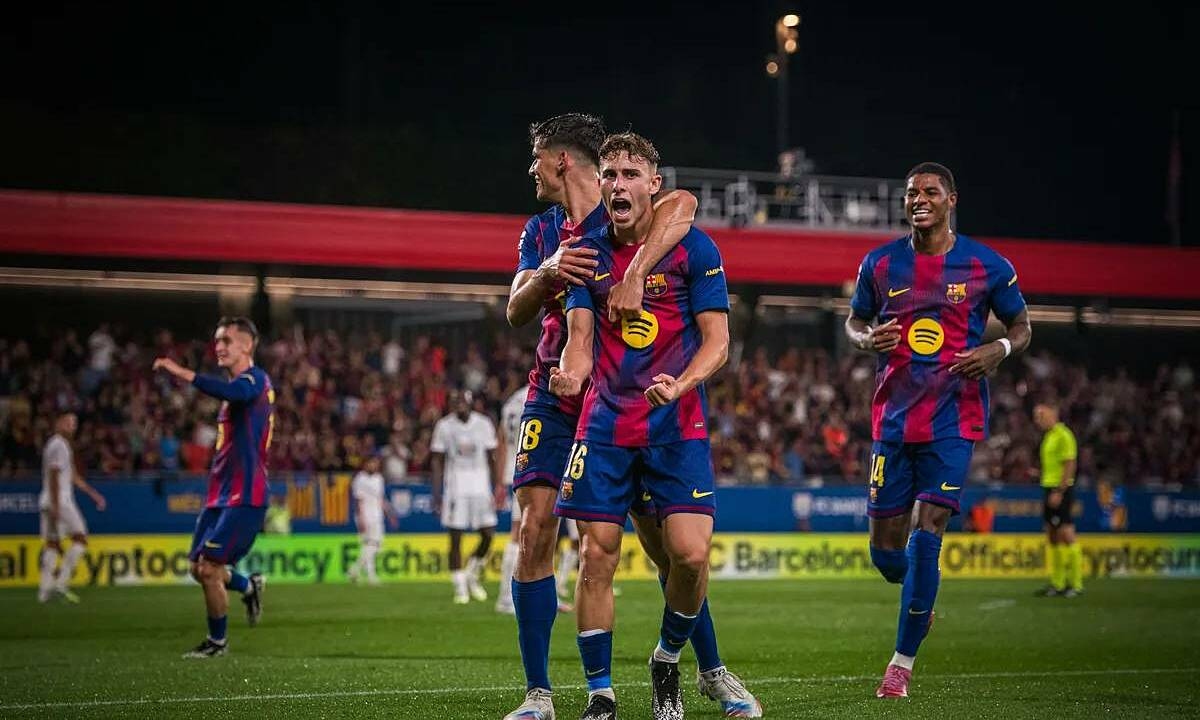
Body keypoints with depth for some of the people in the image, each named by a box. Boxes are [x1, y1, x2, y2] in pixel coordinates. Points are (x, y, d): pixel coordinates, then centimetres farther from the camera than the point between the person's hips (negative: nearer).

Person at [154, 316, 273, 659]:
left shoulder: (256, 379, -11)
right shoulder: (237, 386, 20)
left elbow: (234, 392, -35)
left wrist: (182, 373, -41)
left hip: (244, 496, -9)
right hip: (220, 493, 9)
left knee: (208, 568, -11)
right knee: (199, 568, 10)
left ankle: (217, 641, 7)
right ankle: (249, 586, 36)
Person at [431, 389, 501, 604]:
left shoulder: (483, 424, 3)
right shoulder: (444, 426, -1)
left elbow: (491, 459, 8)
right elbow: (438, 462, 2)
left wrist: (496, 488, 3)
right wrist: (436, 493, -3)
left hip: (480, 486, 2)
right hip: (455, 487, -2)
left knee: (488, 535, -2)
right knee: (455, 538, -3)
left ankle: (473, 576, 21)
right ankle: (460, 587, 4)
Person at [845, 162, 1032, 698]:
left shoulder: (988, 266, 0)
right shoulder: (880, 264, 5)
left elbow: (1021, 325, 10)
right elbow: (854, 320, 17)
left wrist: (999, 350, -13)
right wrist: (867, 338, -7)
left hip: (954, 419, -3)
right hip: (893, 418, 3)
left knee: (927, 532, -14)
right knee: (886, 550, 3)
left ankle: (903, 662, -3)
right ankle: (920, 603, 40)